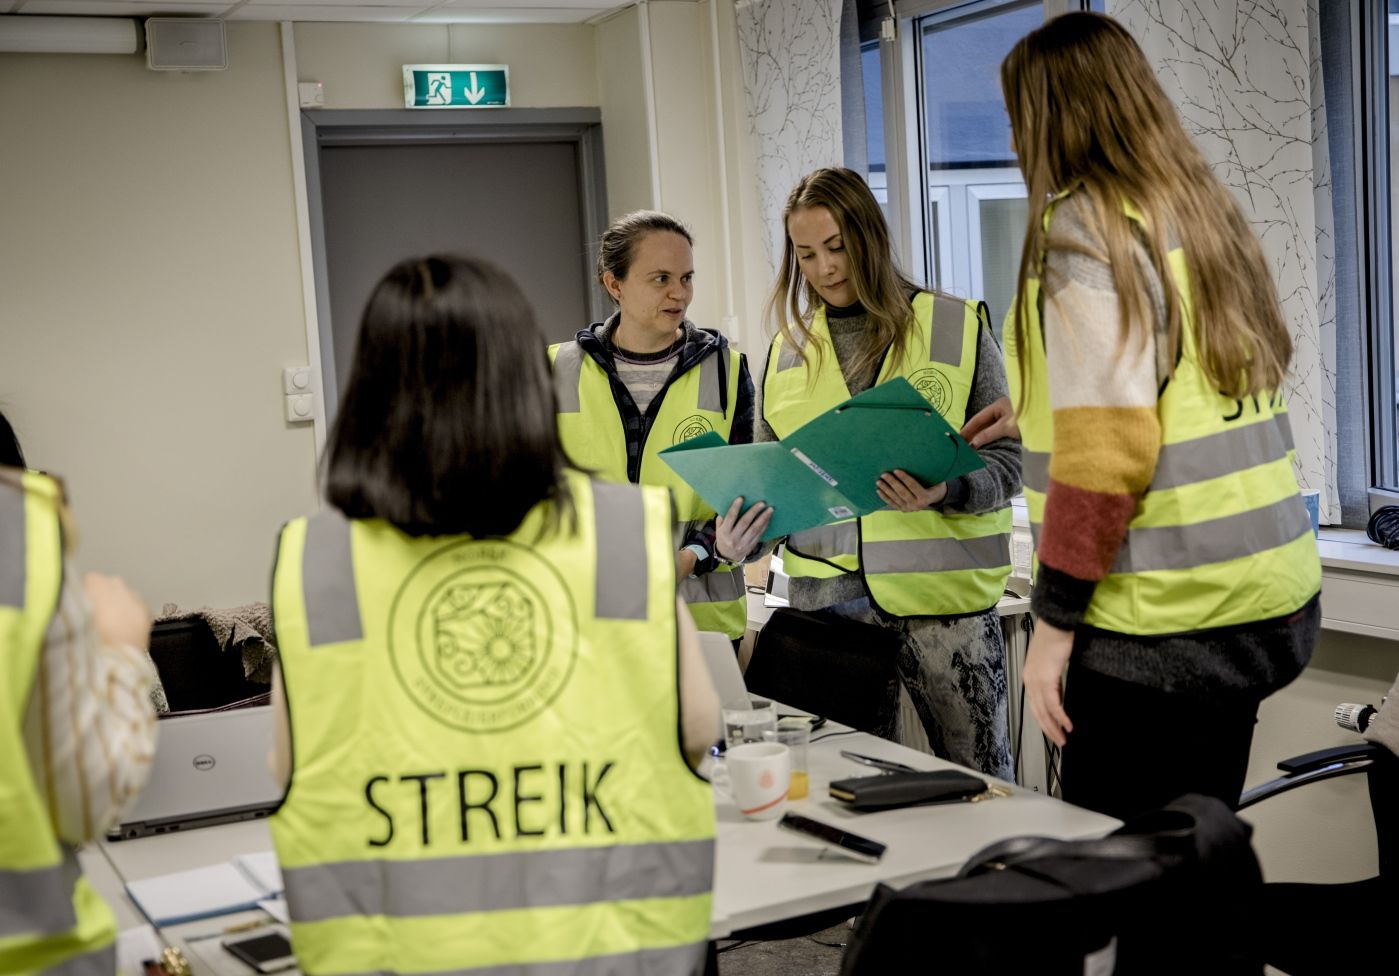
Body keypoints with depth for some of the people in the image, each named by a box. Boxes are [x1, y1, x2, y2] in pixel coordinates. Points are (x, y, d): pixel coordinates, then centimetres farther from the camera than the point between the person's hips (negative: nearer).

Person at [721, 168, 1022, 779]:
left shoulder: (957, 326, 2)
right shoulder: (787, 351, 13)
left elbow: (1006, 459, 0)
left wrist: (945, 491, -20)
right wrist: (740, 534, -5)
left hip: (941, 591, -3)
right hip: (827, 596, 3)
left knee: (978, 785, 2)